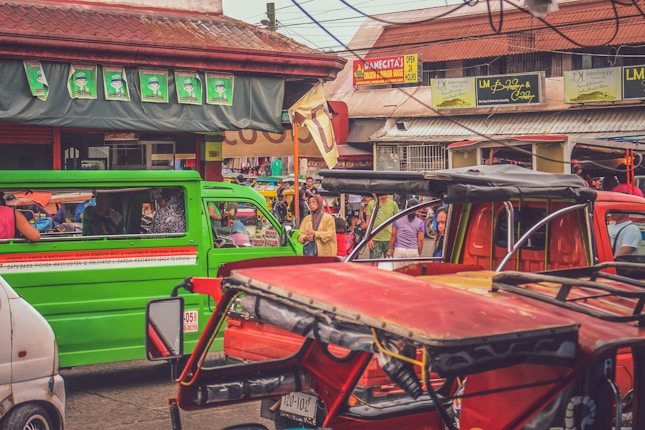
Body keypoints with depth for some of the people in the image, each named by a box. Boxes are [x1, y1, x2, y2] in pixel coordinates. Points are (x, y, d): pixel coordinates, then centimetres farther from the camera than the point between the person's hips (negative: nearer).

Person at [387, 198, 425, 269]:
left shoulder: (397, 219, 5)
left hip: (399, 250, 1)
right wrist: (419, 253, 10)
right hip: (413, 251, -1)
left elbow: (393, 235, 5)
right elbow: (420, 240, -1)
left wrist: (390, 249, 11)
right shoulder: (420, 223, 1)